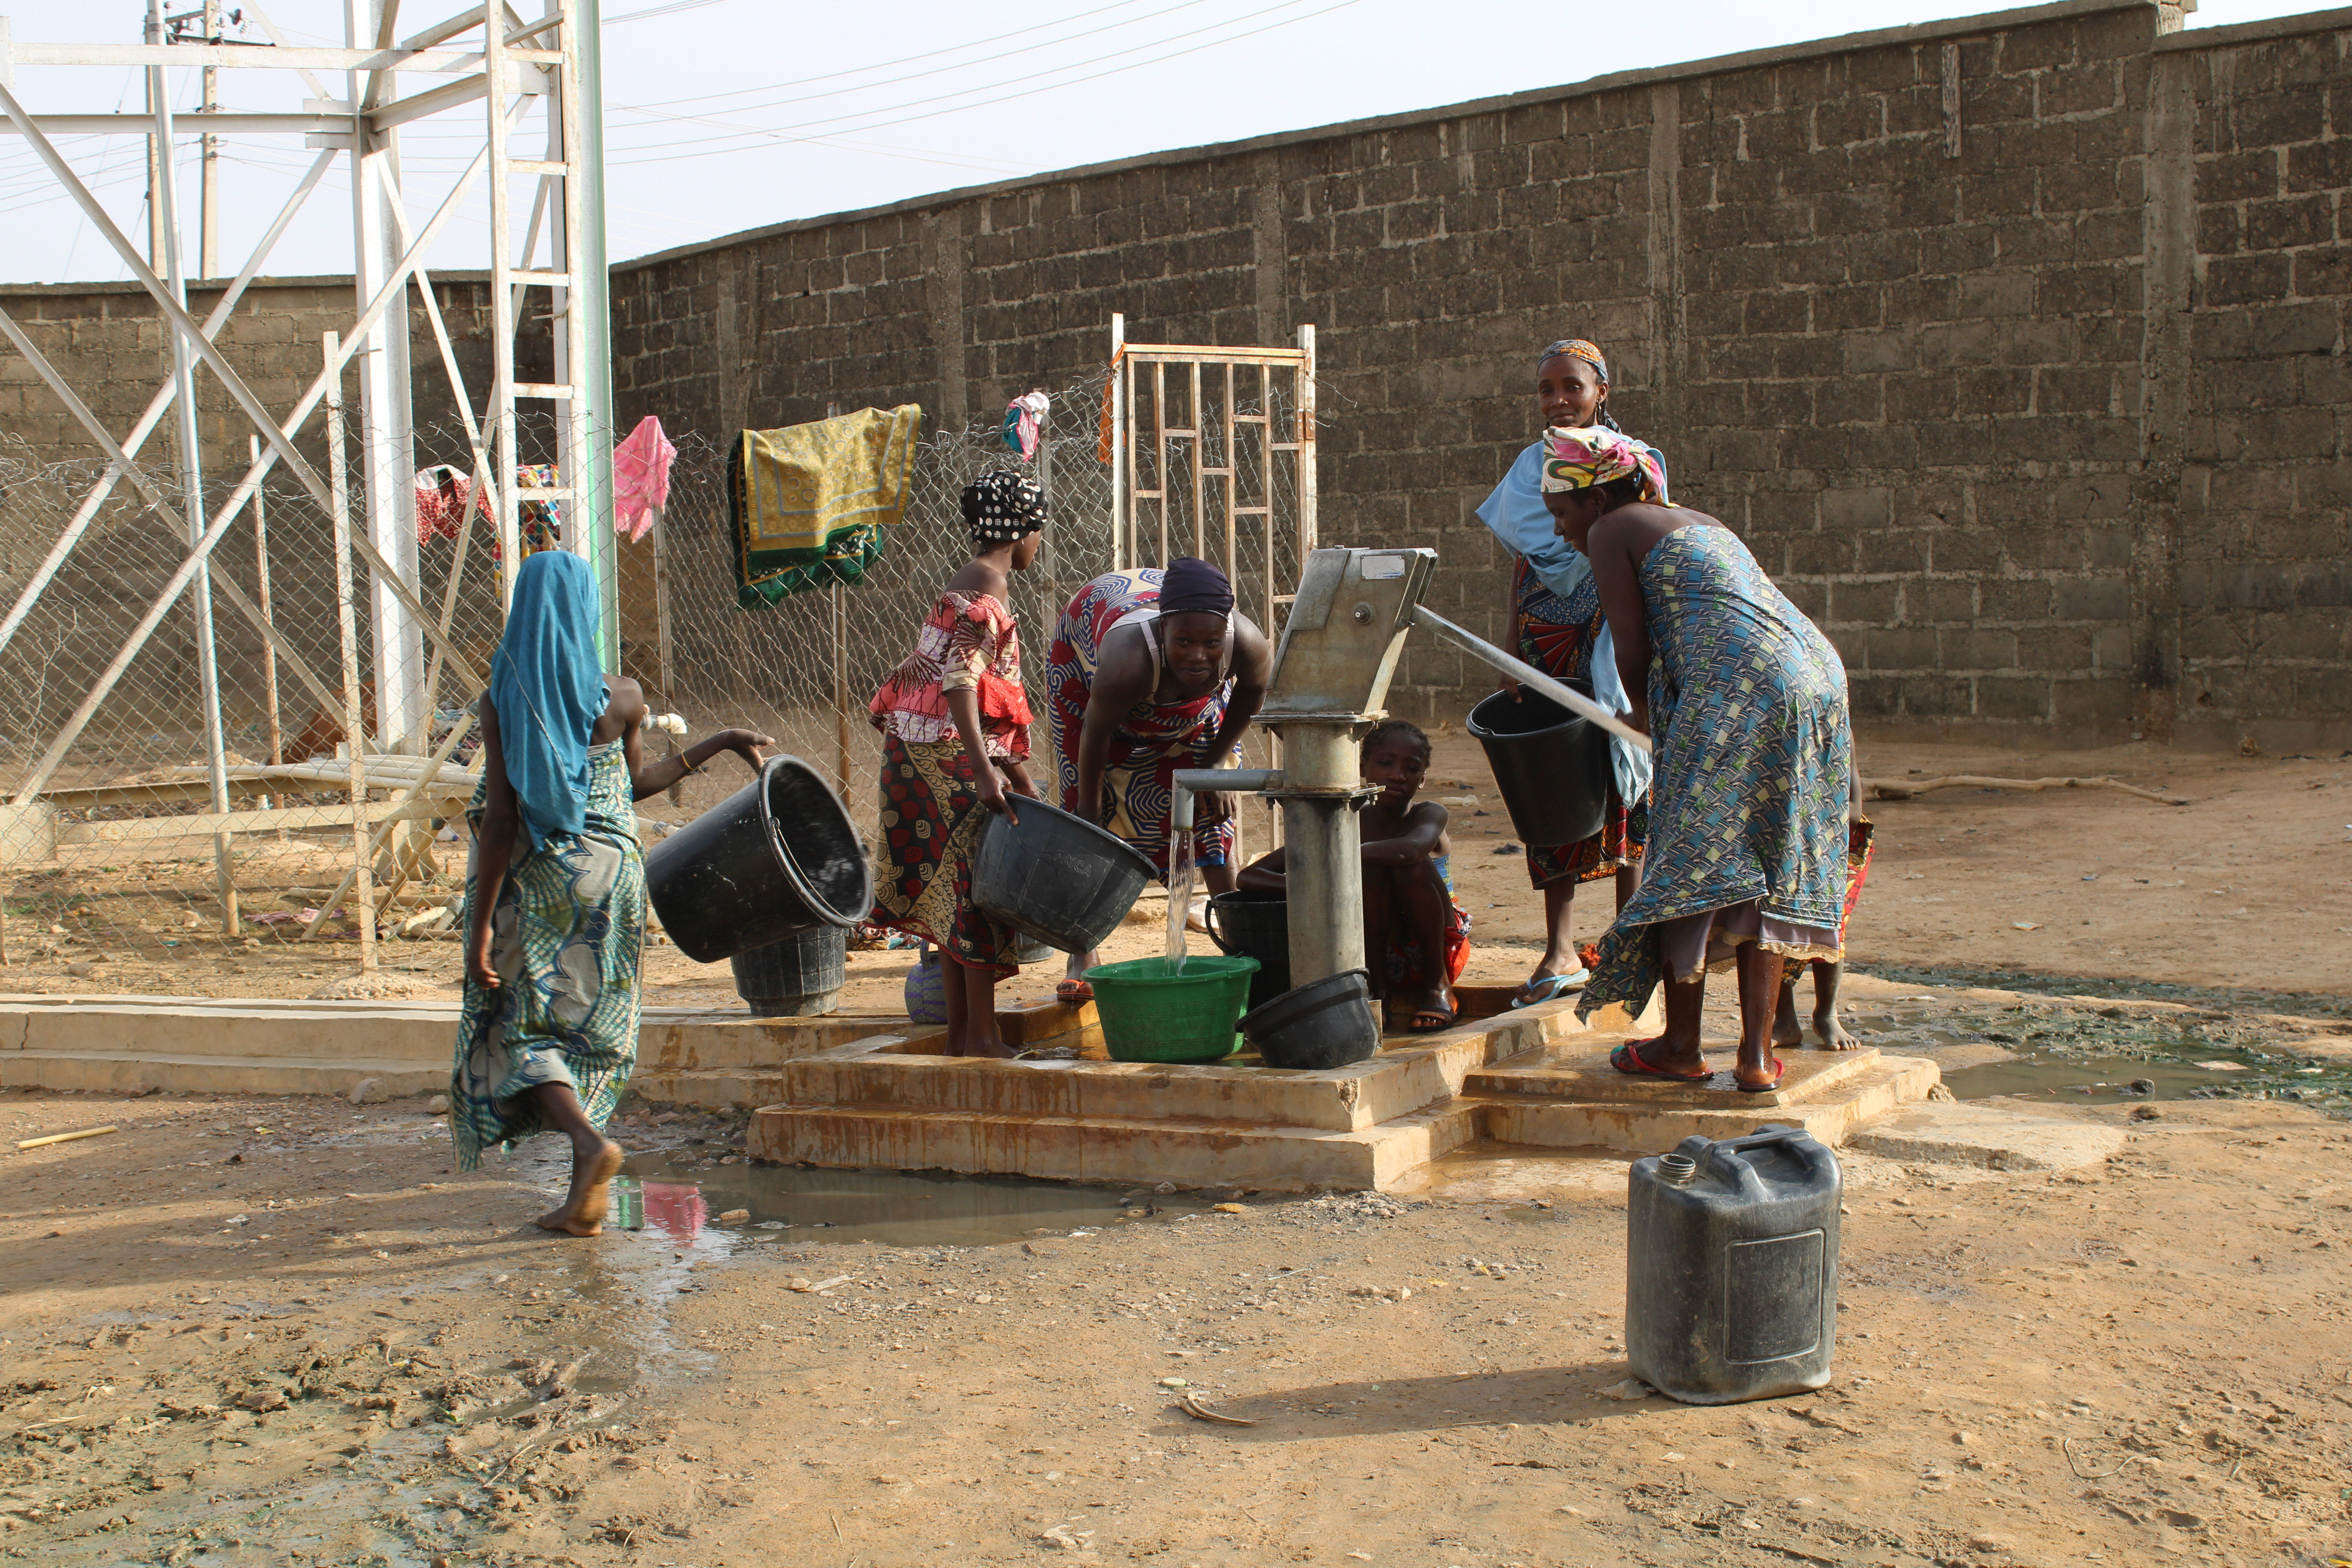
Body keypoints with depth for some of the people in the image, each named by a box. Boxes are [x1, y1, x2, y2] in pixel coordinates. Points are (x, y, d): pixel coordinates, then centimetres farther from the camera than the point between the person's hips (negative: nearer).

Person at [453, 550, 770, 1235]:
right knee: (591, 1028, 14)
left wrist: (481, 924, -9)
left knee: (518, 1030, 7)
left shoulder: (503, 700, -11)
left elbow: (501, 818, -13)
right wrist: (720, 743, 24)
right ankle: (585, 1192, 16)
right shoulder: (620, 696, -4)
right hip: (611, 872, 3)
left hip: (536, 882, -3)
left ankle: (590, 1143, -19)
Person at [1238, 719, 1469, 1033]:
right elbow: (1249, 876, -12)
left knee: (1412, 865, -28)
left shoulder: (1429, 814, -14)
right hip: (1383, 958, 1)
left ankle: (1437, 987, -11)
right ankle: (1376, 987, -14)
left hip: (1438, 949, -1)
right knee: (1371, 869, -26)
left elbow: (1413, 849, -43)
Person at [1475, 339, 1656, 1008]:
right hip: (1547, 650, 3)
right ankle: (1561, 952, 1)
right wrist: (1513, 655, 2)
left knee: (1622, 785, -1)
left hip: (1610, 645, -3)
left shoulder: (1636, 465, -1)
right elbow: (1521, 573, 11)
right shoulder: (1531, 469, 10)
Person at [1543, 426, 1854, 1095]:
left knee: (1692, 858, 0)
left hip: (1739, 685, -8)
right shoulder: (1697, 522, 30)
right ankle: (1757, 1052, 6)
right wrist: (1662, 714, 34)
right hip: (1816, 672, 8)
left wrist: (1646, 716, 19)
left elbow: (1633, 652, 2)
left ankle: (1682, 1044, 4)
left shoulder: (1611, 533, 6)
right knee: (1768, 871, 9)